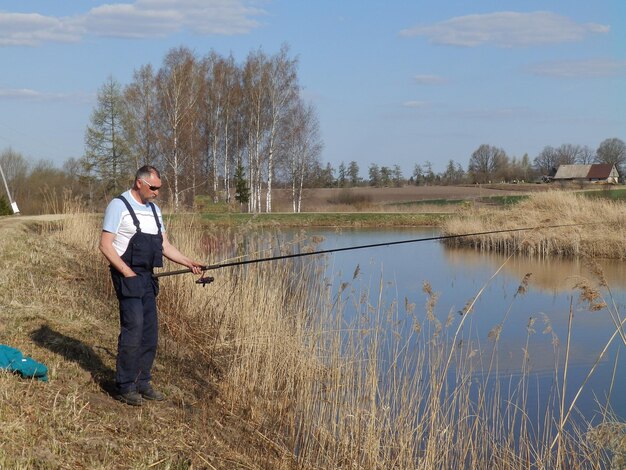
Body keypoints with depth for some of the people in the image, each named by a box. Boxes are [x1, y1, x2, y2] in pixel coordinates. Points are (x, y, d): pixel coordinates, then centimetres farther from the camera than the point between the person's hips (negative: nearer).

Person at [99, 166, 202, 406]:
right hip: (127, 276, -8)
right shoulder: (119, 206, -8)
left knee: (150, 332, 7)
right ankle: (124, 386, -3)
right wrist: (127, 272, -18)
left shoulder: (154, 209, 15)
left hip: (147, 278, 8)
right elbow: (105, 245, -12)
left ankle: (142, 382, 17)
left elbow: (165, 245, 18)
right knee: (132, 330, -12)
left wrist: (189, 263, 6)